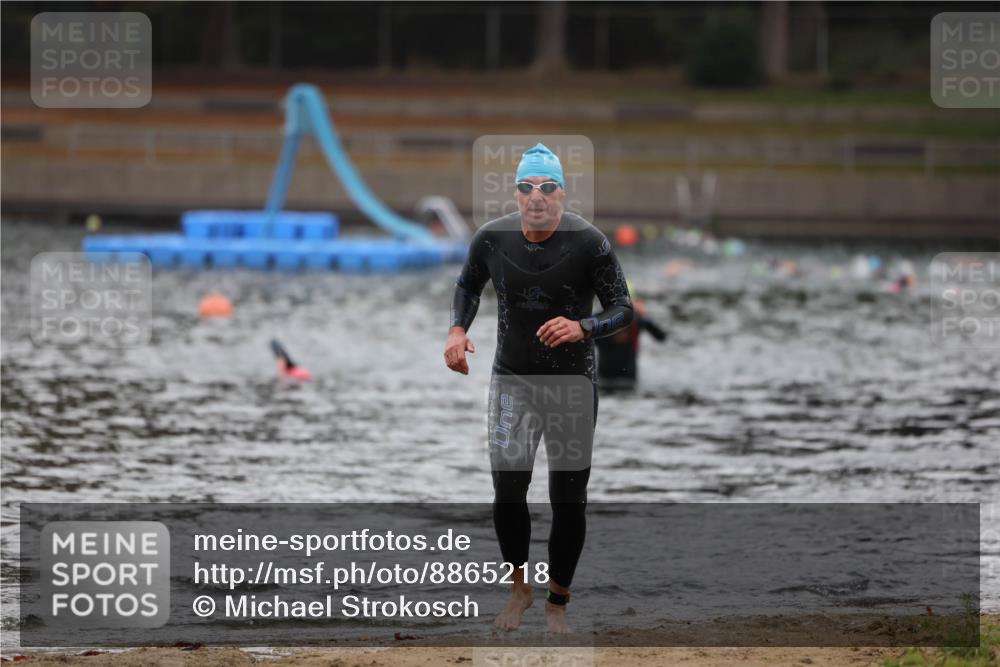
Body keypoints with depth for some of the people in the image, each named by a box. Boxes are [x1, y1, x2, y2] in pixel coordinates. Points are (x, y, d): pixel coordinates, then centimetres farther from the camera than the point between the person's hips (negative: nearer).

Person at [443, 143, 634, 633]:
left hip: (573, 384, -2)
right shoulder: (492, 239, -7)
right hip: (512, 381, 2)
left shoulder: (588, 243, -16)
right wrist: (457, 329, -6)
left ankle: (557, 602, 21)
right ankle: (520, 587, 17)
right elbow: (468, 286, 12)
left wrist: (583, 328, -31)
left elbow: (623, 308, -11)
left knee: (568, 499, 2)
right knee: (507, 489, -7)